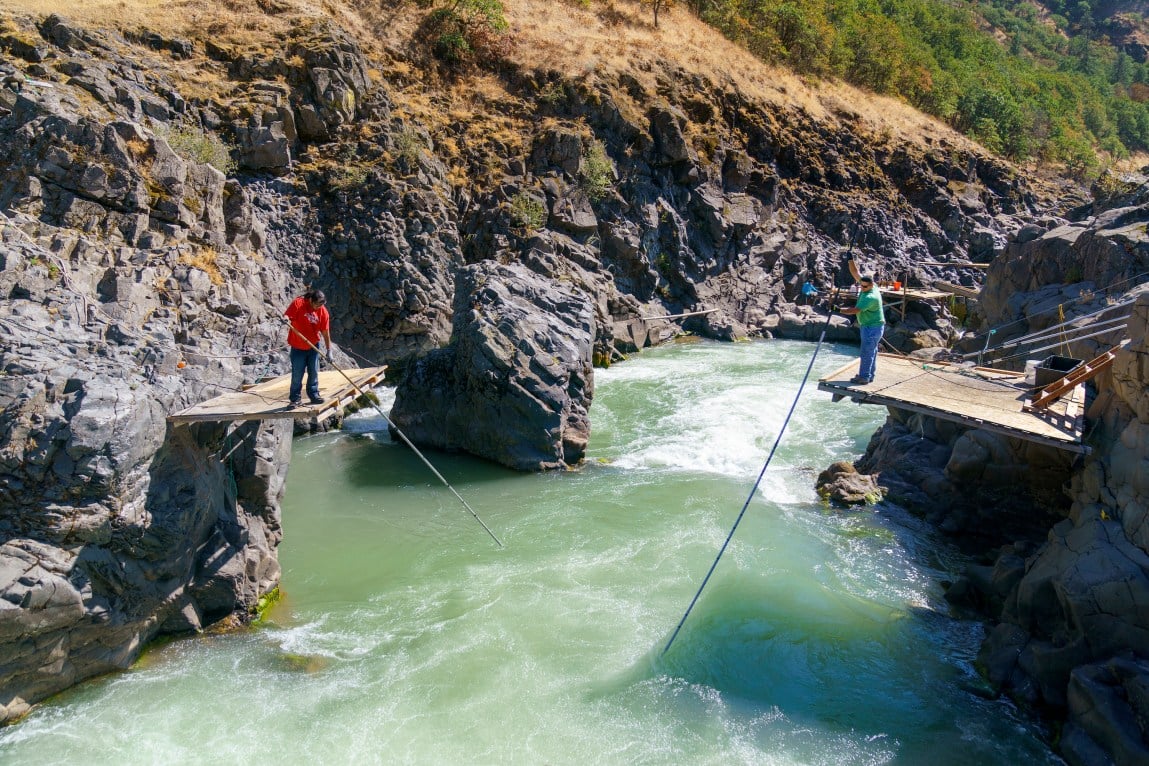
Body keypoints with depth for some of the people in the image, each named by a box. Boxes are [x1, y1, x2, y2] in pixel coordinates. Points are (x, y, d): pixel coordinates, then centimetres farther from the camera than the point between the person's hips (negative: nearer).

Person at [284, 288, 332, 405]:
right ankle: (295, 398, 11)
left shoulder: (323, 312, -7)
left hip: (313, 347, 3)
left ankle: (314, 395, 20)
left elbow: (325, 332, -3)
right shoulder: (298, 304, -15)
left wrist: (329, 351, -4)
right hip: (298, 347, -3)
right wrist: (286, 319, -39)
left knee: (314, 373, 9)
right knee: (297, 375, 1)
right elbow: (286, 316, -14)